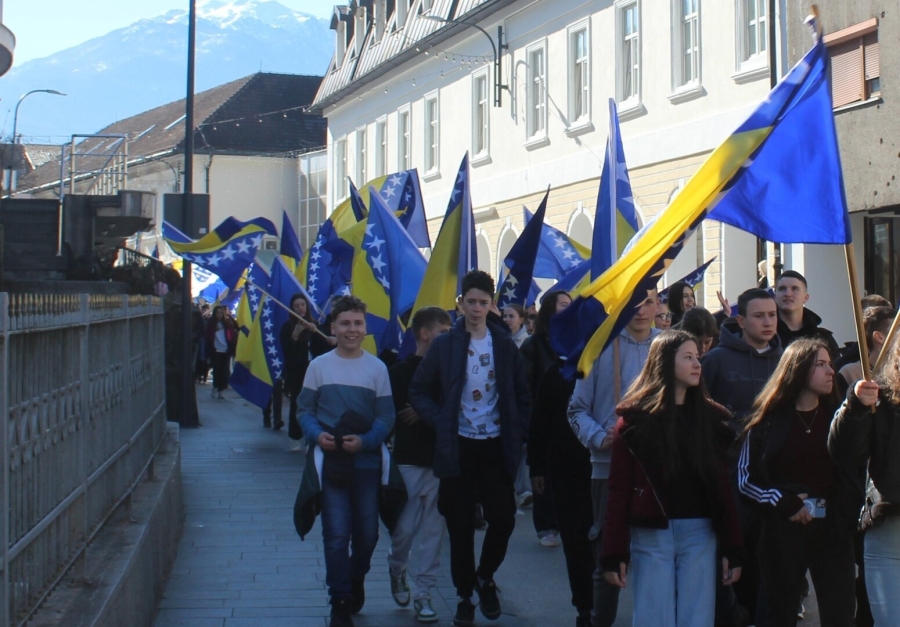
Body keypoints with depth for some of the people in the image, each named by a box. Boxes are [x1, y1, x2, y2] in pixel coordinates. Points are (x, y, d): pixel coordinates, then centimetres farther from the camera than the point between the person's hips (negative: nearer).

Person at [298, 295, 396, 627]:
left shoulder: (377, 368, -1)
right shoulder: (319, 366, 0)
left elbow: (386, 416, -1)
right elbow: (305, 410, 4)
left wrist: (365, 440, -18)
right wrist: (317, 434, -16)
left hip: (366, 462, 1)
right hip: (330, 461, -1)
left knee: (367, 534, 11)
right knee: (337, 535, -3)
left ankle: (356, 582, 39)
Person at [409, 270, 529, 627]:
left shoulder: (505, 346, 6)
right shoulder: (444, 346, 0)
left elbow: (521, 396, 12)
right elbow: (419, 392, 2)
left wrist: (517, 435, 1)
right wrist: (441, 424, -10)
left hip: (496, 446, 1)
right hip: (458, 447, -1)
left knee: (504, 518, -2)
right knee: (461, 526, 3)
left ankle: (485, 577, 24)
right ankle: (465, 595, 16)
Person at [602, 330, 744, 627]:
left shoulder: (711, 416, 9)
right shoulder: (637, 417, -1)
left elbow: (722, 487, 5)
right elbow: (620, 488, -4)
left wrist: (732, 549, 0)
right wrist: (614, 553, -9)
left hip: (700, 534, 3)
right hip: (651, 534, -3)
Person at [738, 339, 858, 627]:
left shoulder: (837, 415, 7)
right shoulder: (770, 420, 2)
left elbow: (854, 471, 6)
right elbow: (745, 478, 1)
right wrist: (784, 503, -8)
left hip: (833, 530, 1)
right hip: (783, 531, -1)